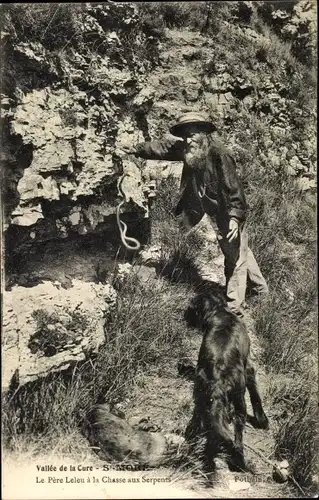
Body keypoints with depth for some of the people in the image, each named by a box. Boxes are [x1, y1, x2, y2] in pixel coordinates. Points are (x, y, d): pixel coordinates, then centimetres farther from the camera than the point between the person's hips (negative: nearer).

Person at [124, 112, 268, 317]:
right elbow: (161, 147, 9)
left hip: (230, 215, -8)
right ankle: (260, 287, 43)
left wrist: (235, 216, -33)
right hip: (216, 215, 8)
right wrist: (134, 150, 14)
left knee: (235, 258, 1)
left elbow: (233, 187, -27)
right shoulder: (185, 149, -4)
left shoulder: (219, 154, -25)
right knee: (241, 251, 23)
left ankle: (234, 308, 12)